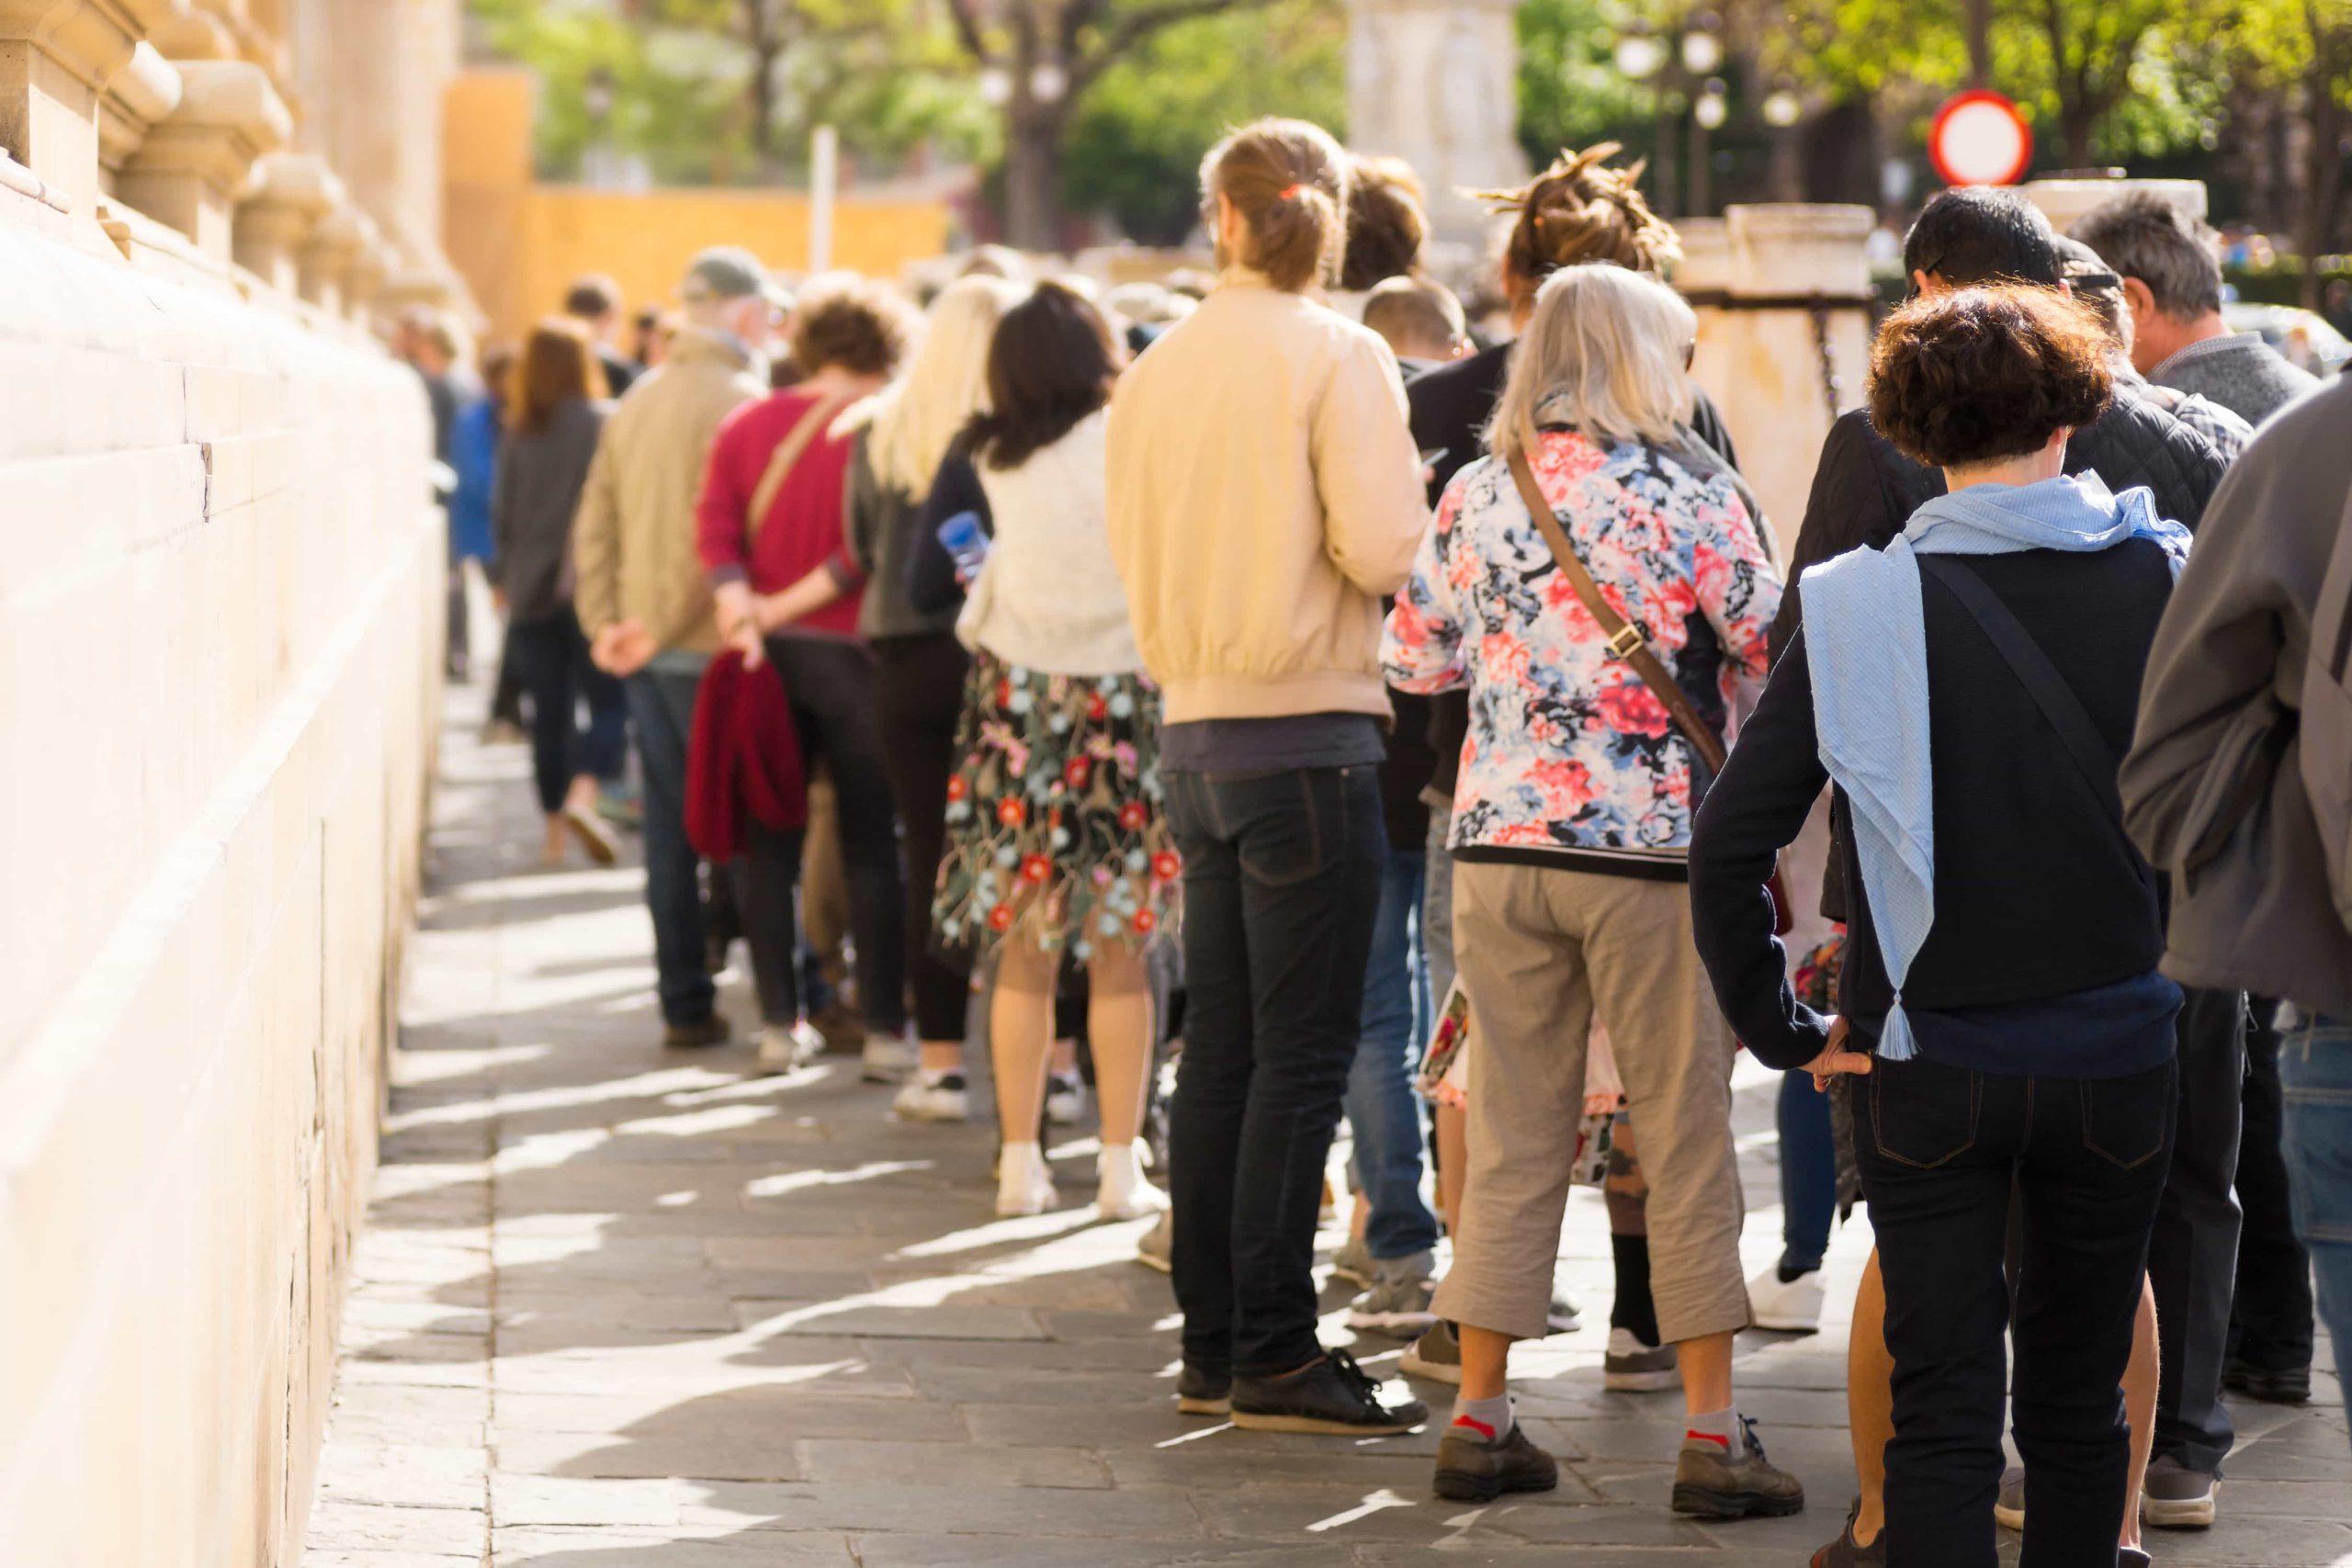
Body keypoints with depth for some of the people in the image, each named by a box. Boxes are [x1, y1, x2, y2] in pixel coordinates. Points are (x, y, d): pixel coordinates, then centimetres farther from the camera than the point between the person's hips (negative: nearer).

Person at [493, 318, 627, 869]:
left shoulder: (519, 434, 2)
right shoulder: (605, 423, -6)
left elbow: (501, 512, 6)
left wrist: (507, 576, 21)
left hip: (532, 590, 3)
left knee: (549, 712, 9)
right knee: (608, 701, 0)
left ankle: (555, 829, 12)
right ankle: (583, 793, -24)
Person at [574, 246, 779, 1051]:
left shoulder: (637, 401, 12)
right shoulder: (736, 399, -12)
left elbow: (594, 524, 11)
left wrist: (604, 623, 7)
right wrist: (661, 629, -11)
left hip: (646, 651, 7)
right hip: (709, 652, -7)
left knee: (671, 828, 10)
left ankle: (685, 1005, 13)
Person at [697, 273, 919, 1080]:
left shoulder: (746, 425, 6)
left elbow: (715, 523, -5)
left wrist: (740, 606, -15)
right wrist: (790, 605, -12)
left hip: (769, 653, 4)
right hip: (850, 650, -4)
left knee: (769, 841, 10)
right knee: (872, 847, 2)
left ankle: (779, 1023, 11)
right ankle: (883, 1030, 1)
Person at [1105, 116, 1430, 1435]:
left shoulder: (1156, 372, 9)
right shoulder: (1336, 356, -10)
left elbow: (1134, 549, 14)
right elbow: (1385, 546, -17)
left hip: (1196, 729, 6)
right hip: (1310, 736, -6)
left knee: (1221, 1047, 12)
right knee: (1304, 1054, -3)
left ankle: (1214, 1344, 16)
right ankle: (1275, 1354, -3)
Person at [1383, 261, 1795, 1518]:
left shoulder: (1475, 497, 5)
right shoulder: (1687, 496, -6)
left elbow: (1410, 659, 13)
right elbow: (1774, 660, -2)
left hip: (1498, 847, 4)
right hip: (1652, 851, -4)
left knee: (1513, 1135, 11)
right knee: (1686, 1143, 3)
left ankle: (1479, 1419, 14)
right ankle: (1712, 1437, 5)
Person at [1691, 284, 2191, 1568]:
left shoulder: (1857, 607, -9)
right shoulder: (2162, 584, -6)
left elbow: (1727, 847, -11)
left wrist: (1780, 1028, 0)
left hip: (1932, 1065, -1)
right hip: (2117, 1053, 1)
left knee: (1940, 1411, 4)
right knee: (2078, 1403, 15)